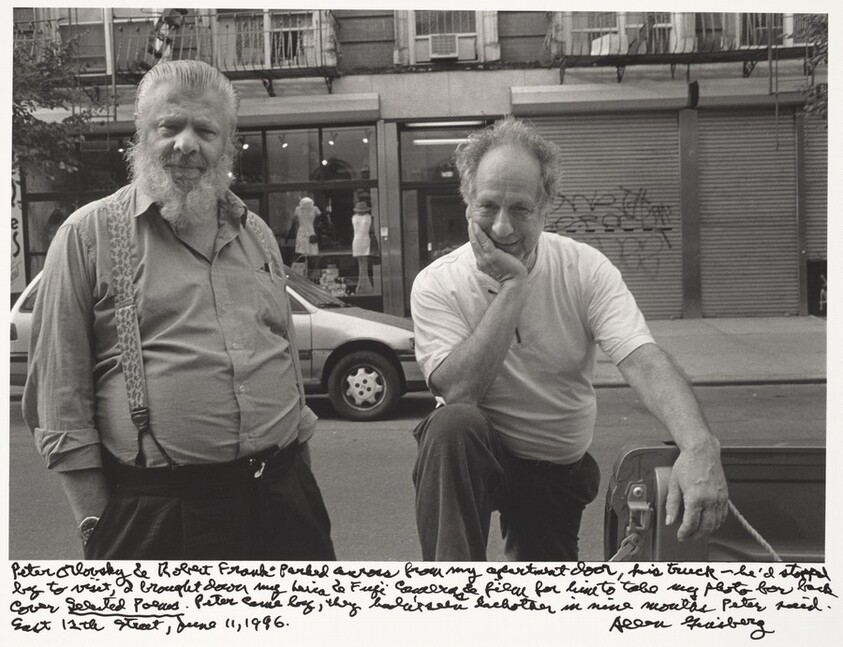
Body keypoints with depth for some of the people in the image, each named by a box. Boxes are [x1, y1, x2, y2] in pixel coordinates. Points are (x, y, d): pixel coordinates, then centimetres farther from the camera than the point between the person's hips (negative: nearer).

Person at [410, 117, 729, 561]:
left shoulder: (585, 270, -13)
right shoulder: (436, 284, -15)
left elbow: (643, 361, -26)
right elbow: (459, 391, -28)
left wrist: (699, 446, -44)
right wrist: (511, 287, -30)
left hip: (562, 467, 3)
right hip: (470, 457, -2)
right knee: (452, 425, -35)